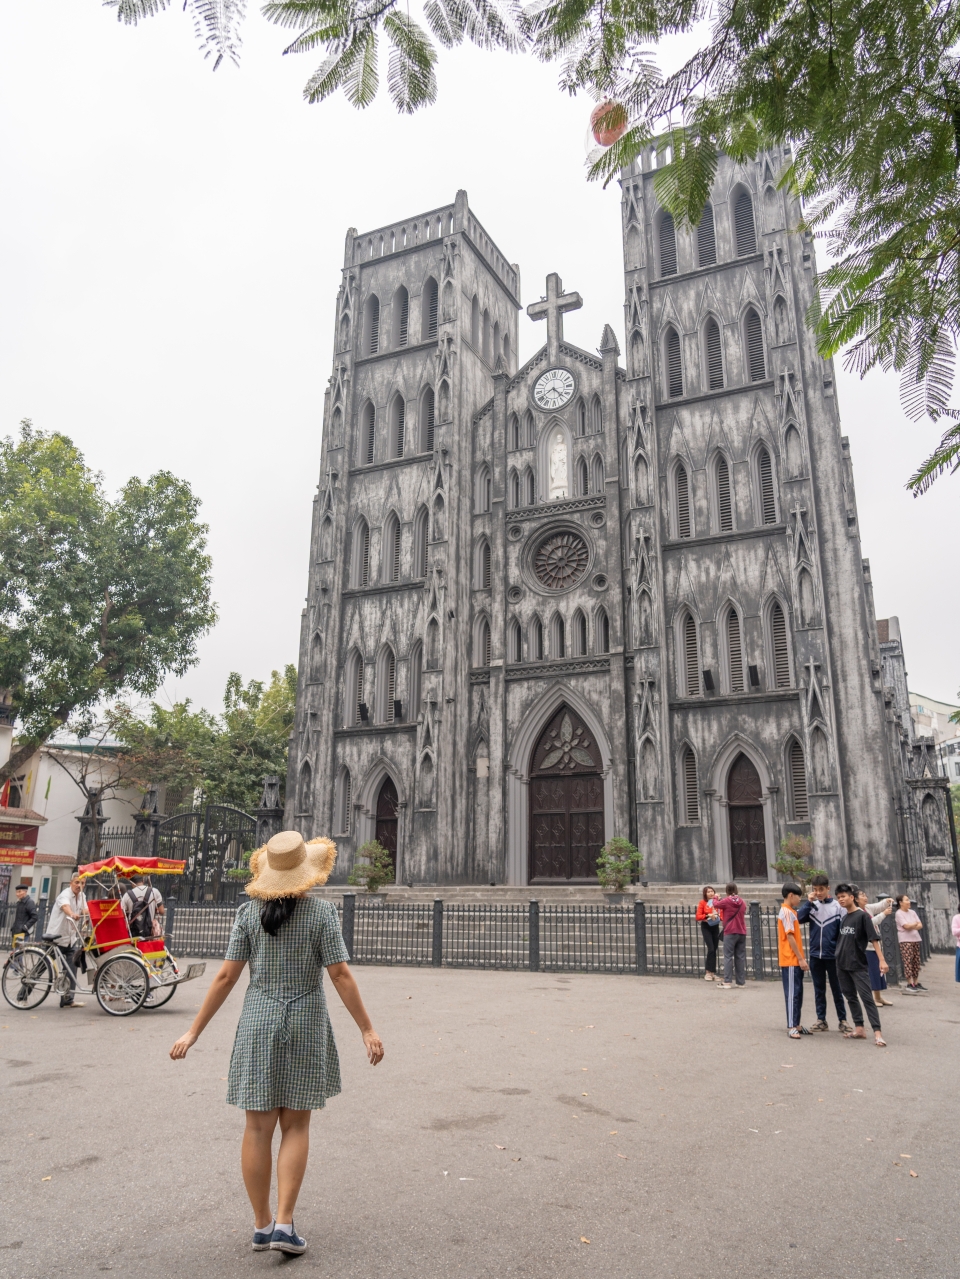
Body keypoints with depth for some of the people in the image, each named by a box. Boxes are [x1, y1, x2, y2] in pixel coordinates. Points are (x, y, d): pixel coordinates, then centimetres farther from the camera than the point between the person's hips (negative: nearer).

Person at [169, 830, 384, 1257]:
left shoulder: (249, 912, -4)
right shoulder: (321, 913, -10)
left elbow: (225, 977, -5)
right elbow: (340, 975, -12)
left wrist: (194, 1032, 3)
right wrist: (367, 1030, -6)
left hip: (258, 1022, 2)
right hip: (306, 1023, -2)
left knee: (258, 1127, 10)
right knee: (295, 1126, 11)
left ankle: (262, 1225, 21)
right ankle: (284, 1225, 6)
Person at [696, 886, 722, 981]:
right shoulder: (702, 902, -6)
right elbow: (698, 916, -10)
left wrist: (718, 916, -15)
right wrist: (708, 916, -23)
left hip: (715, 927, 3)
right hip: (706, 927, -3)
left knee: (714, 950, 6)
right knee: (711, 949, -12)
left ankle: (713, 972, 16)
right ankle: (708, 972, -2)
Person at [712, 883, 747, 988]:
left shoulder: (726, 901, -9)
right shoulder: (742, 902, 7)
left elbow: (716, 905, 7)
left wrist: (715, 898, 29)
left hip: (730, 932, -5)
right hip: (742, 932, 5)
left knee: (728, 957, -2)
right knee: (740, 957, 8)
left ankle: (727, 982, -7)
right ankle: (741, 982, 9)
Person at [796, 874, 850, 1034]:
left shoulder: (838, 906, -5)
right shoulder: (812, 905, 4)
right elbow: (798, 919, -9)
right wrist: (809, 902, -12)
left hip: (833, 955, -3)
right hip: (815, 955, 3)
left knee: (837, 989, 7)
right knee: (819, 989, 11)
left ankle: (842, 1020, 16)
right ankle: (821, 1020, 18)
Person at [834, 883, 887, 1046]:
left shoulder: (862, 916, -9)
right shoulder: (843, 918, 11)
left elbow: (873, 939, -13)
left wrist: (882, 960, -20)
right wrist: (838, 957, 17)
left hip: (858, 965, -7)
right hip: (842, 965, 7)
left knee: (867, 998, -9)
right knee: (851, 997, 11)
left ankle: (877, 1033, -9)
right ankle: (859, 1028, 19)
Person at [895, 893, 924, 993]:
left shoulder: (912, 912, 13)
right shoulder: (899, 913, -7)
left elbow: (920, 925, 8)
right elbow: (906, 926, -15)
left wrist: (911, 927, -10)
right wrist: (915, 924, 0)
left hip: (915, 939, 7)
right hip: (905, 940, -7)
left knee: (916, 962, 7)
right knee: (908, 962, -9)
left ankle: (916, 983, 14)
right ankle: (909, 984, -8)